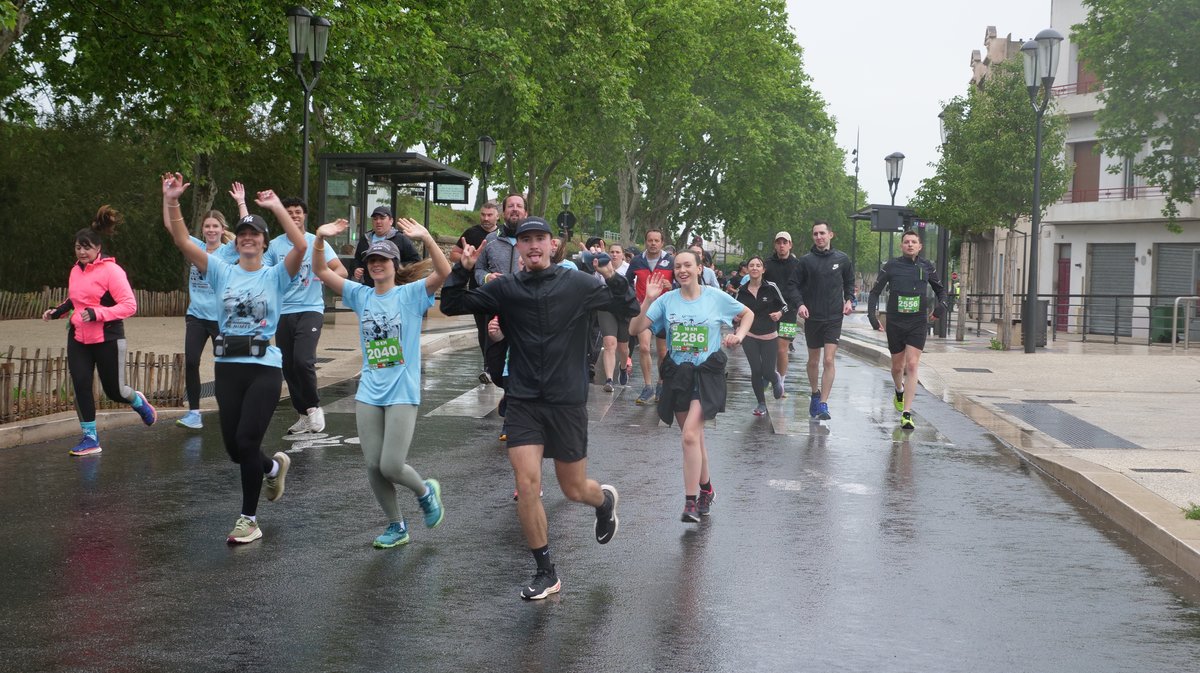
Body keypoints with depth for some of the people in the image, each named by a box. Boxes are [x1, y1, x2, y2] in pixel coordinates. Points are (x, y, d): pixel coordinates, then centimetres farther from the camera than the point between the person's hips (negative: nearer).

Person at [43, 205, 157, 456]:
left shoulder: (112, 271, -14)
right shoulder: (76, 270, 7)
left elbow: (130, 305, -19)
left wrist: (97, 314, -27)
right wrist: (58, 311, 7)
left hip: (108, 339, -6)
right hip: (78, 339, 6)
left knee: (114, 391, 4)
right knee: (80, 386, -3)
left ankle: (139, 402, 39)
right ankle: (90, 439, 6)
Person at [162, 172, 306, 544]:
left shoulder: (275, 276, 0)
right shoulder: (222, 272, 7)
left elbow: (301, 247, -18)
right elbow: (182, 241, -2)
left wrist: (278, 208, -21)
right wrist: (170, 202, -14)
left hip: (265, 368, -4)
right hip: (227, 367, 4)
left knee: (246, 441, -12)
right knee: (235, 448, 7)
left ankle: (249, 519, 3)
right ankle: (274, 465, 42)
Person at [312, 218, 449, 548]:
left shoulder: (411, 294, -5)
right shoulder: (361, 296, 7)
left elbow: (444, 273, -22)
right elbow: (321, 272, 2)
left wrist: (426, 239, -35)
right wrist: (320, 239, -14)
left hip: (403, 393, -5)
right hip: (369, 393, 5)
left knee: (391, 466, -9)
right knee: (373, 466, 5)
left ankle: (426, 491, 23)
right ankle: (396, 527, 23)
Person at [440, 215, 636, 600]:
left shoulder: (577, 284, -3)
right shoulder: (506, 288, 2)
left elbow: (630, 310, -3)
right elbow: (451, 306, 6)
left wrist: (611, 276, -19)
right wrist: (463, 270, -8)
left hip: (567, 402, -1)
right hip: (523, 402, 1)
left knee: (574, 490, 10)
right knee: (527, 485, -10)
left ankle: (606, 500, 48)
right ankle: (546, 573, 5)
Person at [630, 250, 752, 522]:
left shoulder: (716, 297, -2)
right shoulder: (667, 300, 0)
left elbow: (748, 313, 14)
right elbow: (635, 328, -7)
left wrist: (739, 334, -2)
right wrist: (648, 300, -16)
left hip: (707, 372, -3)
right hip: (677, 374, 3)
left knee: (690, 434, -18)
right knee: (695, 436, 13)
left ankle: (690, 501, -12)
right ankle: (706, 489, 34)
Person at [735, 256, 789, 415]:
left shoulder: (771, 287, -8)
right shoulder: (742, 290, -1)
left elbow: (784, 306, 2)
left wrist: (780, 313, -18)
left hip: (769, 337, -2)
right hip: (749, 336, 2)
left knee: (767, 372, -2)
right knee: (756, 371, -2)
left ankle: (776, 379, 36)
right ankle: (761, 404, 16)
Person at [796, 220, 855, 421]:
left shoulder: (842, 259, 1)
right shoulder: (806, 260, -2)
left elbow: (849, 282, 15)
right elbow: (796, 286, 4)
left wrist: (849, 300, -1)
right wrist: (800, 304, -12)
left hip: (834, 318, -1)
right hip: (812, 318, 1)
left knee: (828, 360, -11)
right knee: (813, 360, 13)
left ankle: (823, 404, -9)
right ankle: (814, 393, 36)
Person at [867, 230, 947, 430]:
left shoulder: (927, 266, 3)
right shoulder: (891, 266, -1)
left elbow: (940, 289, 19)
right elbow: (875, 292, 5)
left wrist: (942, 304, -1)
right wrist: (872, 315, -6)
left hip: (917, 323, 0)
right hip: (895, 323, 0)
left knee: (912, 365, -12)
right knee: (897, 366, 12)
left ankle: (906, 413, -13)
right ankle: (899, 391, 46)